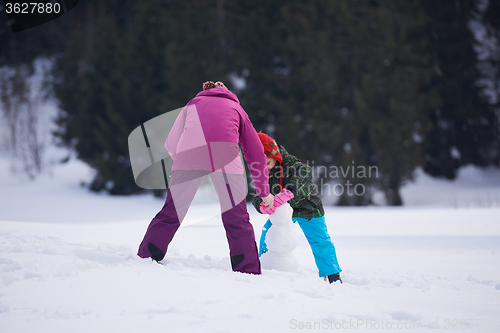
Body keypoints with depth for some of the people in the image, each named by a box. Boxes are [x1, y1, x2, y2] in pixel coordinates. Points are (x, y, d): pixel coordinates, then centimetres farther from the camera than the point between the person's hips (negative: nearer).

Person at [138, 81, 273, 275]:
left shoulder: (193, 104, 34)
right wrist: (264, 192, 39)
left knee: (171, 211, 8)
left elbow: (171, 145, 24)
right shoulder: (237, 109, 33)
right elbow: (256, 154, 33)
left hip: (188, 152, 1)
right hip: (226, 157, -1)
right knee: (237, 217, 4)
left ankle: (145, 258, 9)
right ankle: (247, 269, -1)